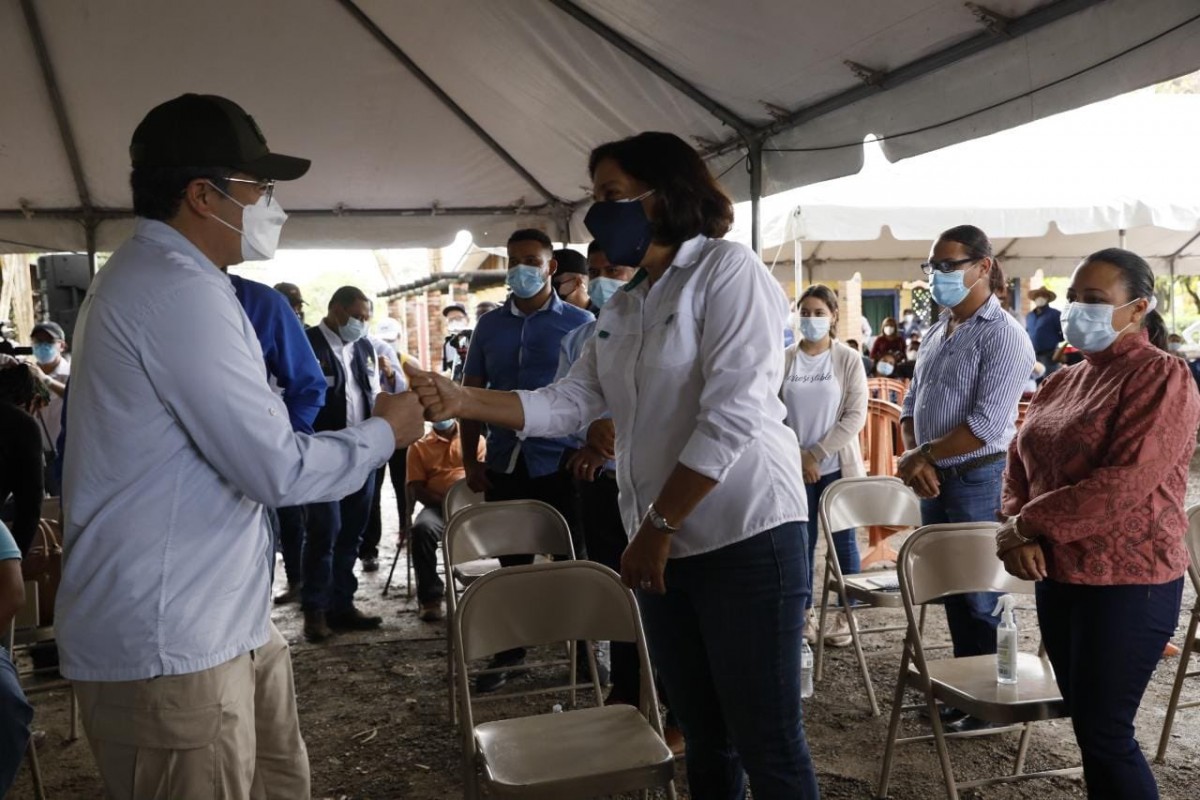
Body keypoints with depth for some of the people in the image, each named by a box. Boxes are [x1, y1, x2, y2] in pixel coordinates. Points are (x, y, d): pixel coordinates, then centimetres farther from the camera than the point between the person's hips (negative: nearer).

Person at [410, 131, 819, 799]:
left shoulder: (728, 270, -10)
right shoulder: (620, 311, 14)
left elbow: (732, 414, -18)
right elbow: (568, 404, 8)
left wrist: (658, 526, -15)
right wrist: (464, 402, -4)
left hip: (745, 537, -7)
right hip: (668, 545, 7)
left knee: (769, 746, 0)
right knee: (706, 737, 17)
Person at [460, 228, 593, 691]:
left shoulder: (580, 323, -1)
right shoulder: (489, 326, 8)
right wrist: (470, 460, 4)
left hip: (560, 463, -3)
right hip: (505, 464, 3)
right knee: (512, 561, 13)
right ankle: (509, 650, 26)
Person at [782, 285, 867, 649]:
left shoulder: (848, 359, -3)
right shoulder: (784, 360, 1)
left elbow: (856, 416, -8)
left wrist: (817, 453, -12)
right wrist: (796, 457, -9)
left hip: (837, 466, -1)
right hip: (795, 467, 1)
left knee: (842, 541, 6)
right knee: (801, 542, 8)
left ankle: (844, 615, 18)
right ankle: (804, 614, 19)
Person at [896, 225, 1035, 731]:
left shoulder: (1003, 336, -14)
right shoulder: (936, 332, 12)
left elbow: (986, 426, -21)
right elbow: (912, 404, 13)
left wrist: (923, 455, -13)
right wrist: (915, 460, -5)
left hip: (977, 480, -8)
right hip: (933, 480, 8)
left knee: (977, 597, 2)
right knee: (950, 590, 16)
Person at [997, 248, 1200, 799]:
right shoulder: (1060, 384, 12)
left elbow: (1126, 483, -23)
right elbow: (1019, 466, 12)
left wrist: (1027, 525, -17)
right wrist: (1017, 535, -8)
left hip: (1127, 584, -7)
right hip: (1060, 578, 7)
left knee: (1105, 734, -1)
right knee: (1087, 726, 15)